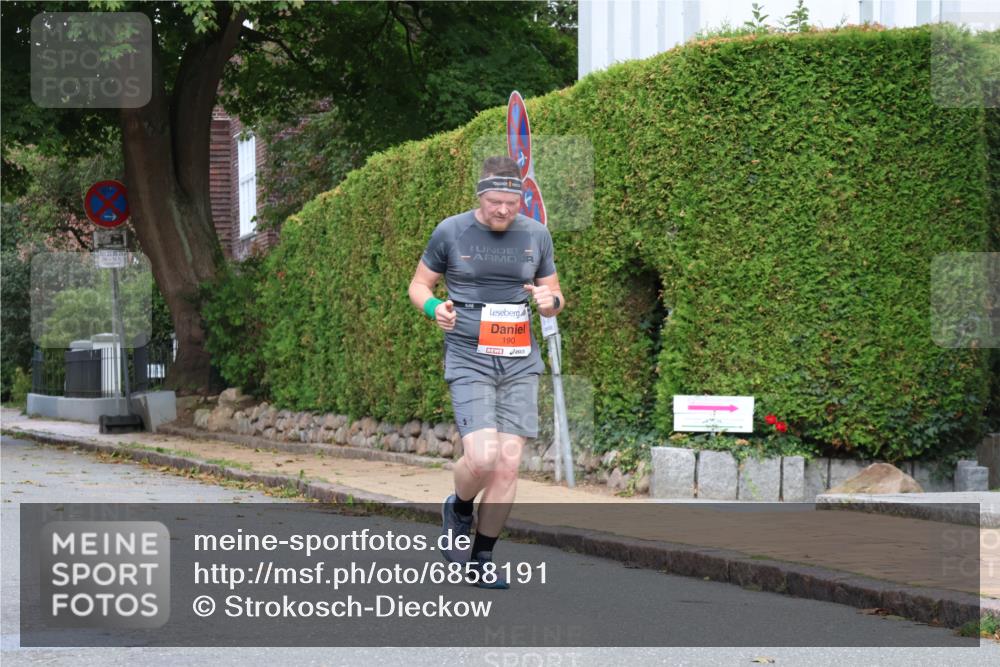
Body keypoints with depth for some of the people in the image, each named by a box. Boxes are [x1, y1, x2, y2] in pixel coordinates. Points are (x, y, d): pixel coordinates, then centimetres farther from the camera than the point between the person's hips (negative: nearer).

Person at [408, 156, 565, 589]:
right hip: (469, 360, -3)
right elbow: (419, 284, 9)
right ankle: (458, 510, 15)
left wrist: (550, 301, -8)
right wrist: (435, 308, -13)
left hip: (520, 362, 3)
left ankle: (481, 561, 11)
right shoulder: (451, 232, -1)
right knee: (483, 458, -19)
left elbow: (554, 295, 17)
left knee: (508, 464, -3)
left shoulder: (536, 235, 7)